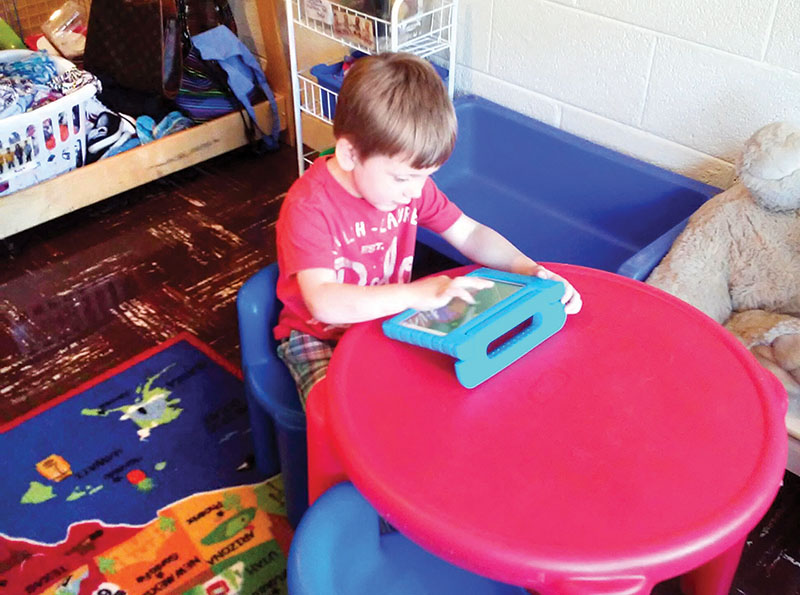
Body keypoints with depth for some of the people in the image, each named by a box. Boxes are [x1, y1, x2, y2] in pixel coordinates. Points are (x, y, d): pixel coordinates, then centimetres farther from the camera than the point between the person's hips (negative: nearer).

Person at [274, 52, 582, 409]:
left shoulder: (411, 180, -5)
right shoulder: (308, 206, -26)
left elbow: (469, 234, 3)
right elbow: (324, 303, -36)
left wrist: (530, 270, -14)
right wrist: (414, 294, -45)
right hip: (319, 339, -5)